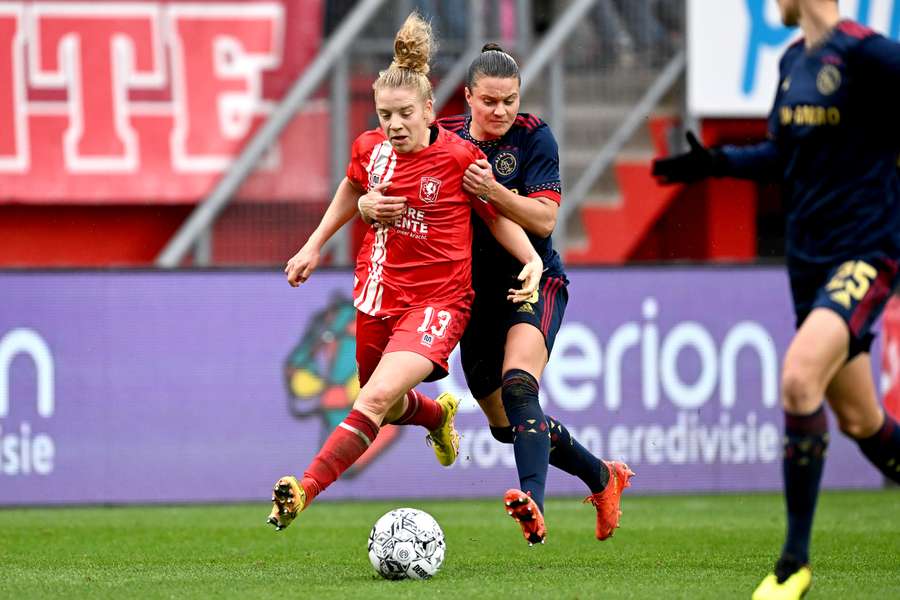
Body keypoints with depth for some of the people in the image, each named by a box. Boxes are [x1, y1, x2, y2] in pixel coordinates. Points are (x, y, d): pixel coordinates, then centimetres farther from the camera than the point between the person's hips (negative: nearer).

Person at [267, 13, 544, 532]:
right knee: (387, 409, 22)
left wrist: (532, 260, -14)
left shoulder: (460, 157, -13)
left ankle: (303, 492, -29)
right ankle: (439, 415, 57)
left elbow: (497, 214, 1)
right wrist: (314, 246, 25)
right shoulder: (370, 148, 0)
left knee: (377, 399, -25)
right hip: (378, 296, 6)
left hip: (437, 303, -6)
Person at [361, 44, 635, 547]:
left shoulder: (534, 137, -8)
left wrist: (494, 191, -32)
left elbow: (544, 220, -16)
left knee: (518, 388, -31)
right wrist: (372, 206, -27)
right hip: (475, 293, 5)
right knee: (506, 425, 11)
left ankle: (533, 505, -48)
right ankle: (602, 476, 32)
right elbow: (368, 195, -2)